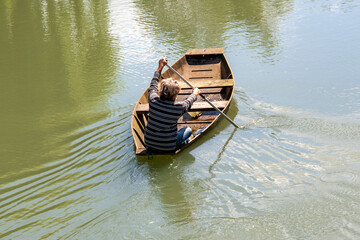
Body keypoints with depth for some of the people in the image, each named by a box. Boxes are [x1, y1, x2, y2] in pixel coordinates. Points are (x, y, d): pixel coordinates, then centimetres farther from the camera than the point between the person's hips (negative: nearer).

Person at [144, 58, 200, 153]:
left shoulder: (153, 101, -11)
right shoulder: (178, 107, -17)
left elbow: (153, 85, 12)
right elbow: (188, 102, 8)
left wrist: (160, 68, 26)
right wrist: (195, 93, 31)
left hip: (149, 146, 3)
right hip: (167, 148, -3)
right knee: (188, 130, 20)